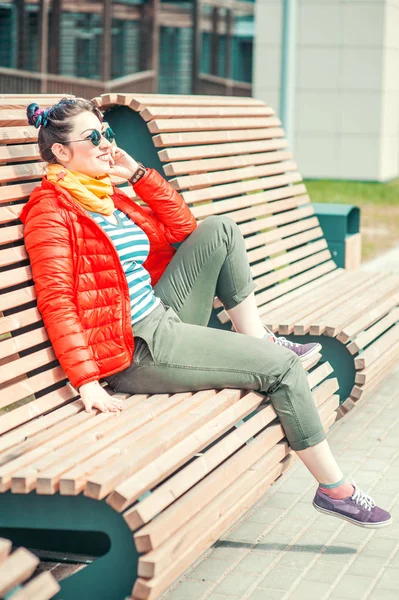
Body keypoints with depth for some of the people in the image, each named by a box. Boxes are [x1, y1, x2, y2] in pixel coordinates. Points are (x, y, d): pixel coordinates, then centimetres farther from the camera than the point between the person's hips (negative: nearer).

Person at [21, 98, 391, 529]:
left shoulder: (108, 197, 13)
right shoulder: (51, 210, -13)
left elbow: (182, 228, 17)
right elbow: (56, 301, -21)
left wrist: (137, 173, 8)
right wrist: (88, 382, -28)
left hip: (164, 318, 9)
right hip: (137, 350, -9)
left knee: (219, 231, 4)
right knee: (282, 366, -9)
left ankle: (258, 341, 8)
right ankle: (334, 489, 3)